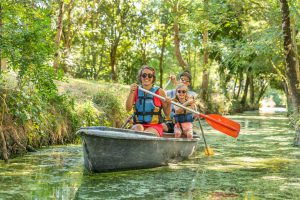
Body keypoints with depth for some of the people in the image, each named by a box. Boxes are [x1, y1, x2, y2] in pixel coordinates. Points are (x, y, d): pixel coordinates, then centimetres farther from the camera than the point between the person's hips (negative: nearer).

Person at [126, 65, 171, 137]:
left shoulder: (159, 92, 3)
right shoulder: (136, 90, 8)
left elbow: (167, 114, 5)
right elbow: (128, 109, -5)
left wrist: (169, 105, -15)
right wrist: (131, 93, -15)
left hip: (155, 126, -1)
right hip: (138, 125, 1)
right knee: (138, 127, -32)